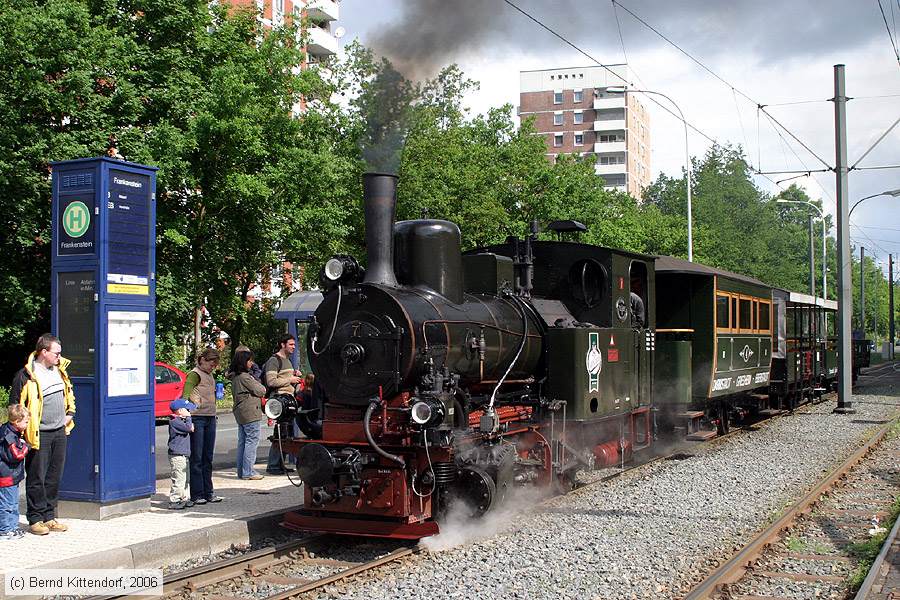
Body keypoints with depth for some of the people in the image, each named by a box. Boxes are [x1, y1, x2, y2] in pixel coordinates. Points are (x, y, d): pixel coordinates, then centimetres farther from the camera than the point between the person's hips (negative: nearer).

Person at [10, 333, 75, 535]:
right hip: (39, 435, -7)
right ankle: (35, 519, 8)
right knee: (37, 478, 0)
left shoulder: (59, 370, 9)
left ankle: (49, 516, 20)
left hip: (59, 432, 7)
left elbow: (69, 393, 26)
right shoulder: (26, 376, -13)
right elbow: (15, 405, -8)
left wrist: (70, 413, 16)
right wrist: (23, 428, -9)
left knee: (54, 477, 11)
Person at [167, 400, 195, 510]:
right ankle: (173, 501, -5)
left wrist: (191, 426, 6)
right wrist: (188, 418, -9)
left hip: (184, 454, 11)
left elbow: (190, 428, 24)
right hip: (177, 455, -11)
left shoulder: (182, 420, 16)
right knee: (178, 479, -9)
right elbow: (188, 428, -21)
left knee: (185, 479, 16)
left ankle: (185, 498, 23)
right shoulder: (174, 421, -15)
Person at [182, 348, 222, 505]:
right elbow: (185, 395, -20)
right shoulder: (194, 375, -9)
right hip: (197, 419, -8)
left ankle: (208, 492, 16)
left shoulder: (209, 375, 16)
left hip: (210, 418, 8)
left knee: (208, 458, 11)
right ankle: (196, 495, 0)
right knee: (196, 458, -3)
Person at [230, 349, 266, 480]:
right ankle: (247, 472, -6)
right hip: (250, 413, -10)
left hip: (240, 413, 10)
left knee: (242, 441, 12)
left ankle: (241, 471, 16)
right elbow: (260, 391, -15)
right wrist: (261, 386, 7)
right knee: (252, 440, -6)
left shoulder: (235, 377, 13)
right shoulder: (245, 377, -17)